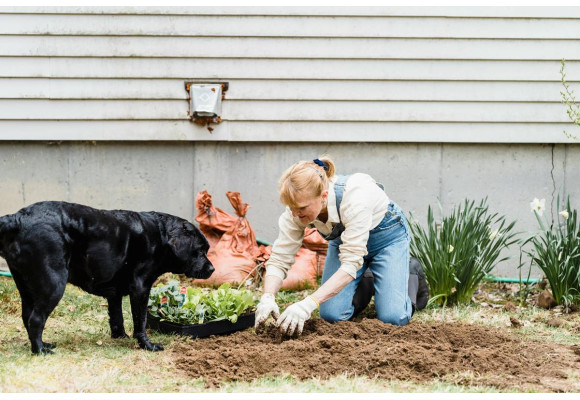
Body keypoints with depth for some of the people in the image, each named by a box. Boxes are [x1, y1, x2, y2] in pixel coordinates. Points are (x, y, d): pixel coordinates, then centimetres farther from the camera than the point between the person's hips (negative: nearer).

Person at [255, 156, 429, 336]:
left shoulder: (354, 197, -42)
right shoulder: (298, 205, -27)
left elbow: (351, 263, -44)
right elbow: (279, 260, -22)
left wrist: (309, 304, -52)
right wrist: (267, 298, -42)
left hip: (386, 235, -4)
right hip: (342, 239, 4)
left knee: (392, 318, -17)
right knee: (332, 315, -13)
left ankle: (413, 277, 15)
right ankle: (366, 285, 18)